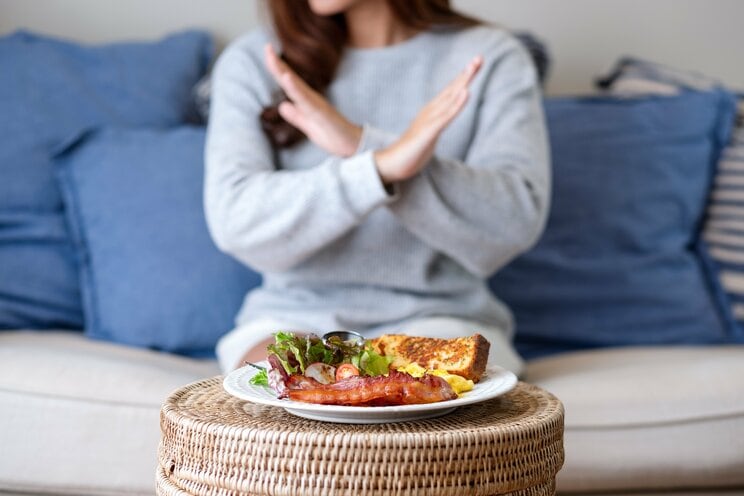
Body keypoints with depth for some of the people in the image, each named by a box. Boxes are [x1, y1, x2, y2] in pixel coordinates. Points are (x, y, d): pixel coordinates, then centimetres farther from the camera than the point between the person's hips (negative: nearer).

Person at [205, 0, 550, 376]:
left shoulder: (490, 58, 2)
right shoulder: (250, 63, 3)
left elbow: (517, 221, -12)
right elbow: (234, 223, -13)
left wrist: (362, 144, -21)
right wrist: (383, 164, -27)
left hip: (440, 316, 0)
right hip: (295, 316, 1)